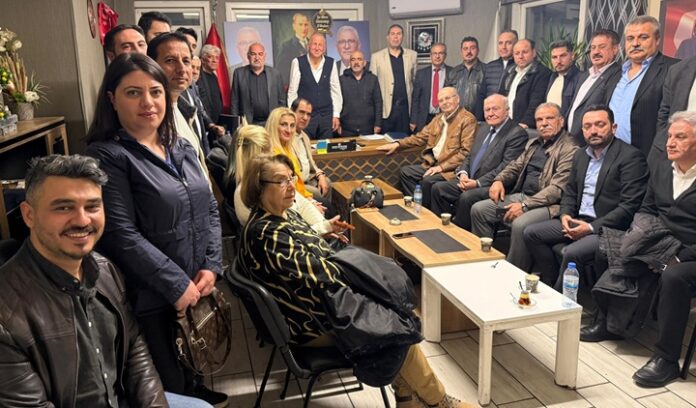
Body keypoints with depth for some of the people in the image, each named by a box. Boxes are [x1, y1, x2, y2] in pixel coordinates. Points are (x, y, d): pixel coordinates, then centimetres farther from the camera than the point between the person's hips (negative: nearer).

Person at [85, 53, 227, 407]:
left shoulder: (182, 149, 9)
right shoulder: (106, 156, -13)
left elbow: (210, 209, 9)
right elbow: (122, 235, -20)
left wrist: (211, 266, -4)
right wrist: (178, 285, -18)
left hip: (197, 286, 6)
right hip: (150, 297, -6)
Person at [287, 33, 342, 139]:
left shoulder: (331, 63, 4)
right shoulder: (298, 62, -4)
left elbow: (335, 90, 8)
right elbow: (292, 91, -1)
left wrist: (336, 115, 5)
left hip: (326, 116, 3)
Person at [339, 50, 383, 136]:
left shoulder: (372, 79, 7)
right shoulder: (342, 79, 4)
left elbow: (378, 102, 6)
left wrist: (378, 124, 1)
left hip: (368, 128, 1)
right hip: (347, 129, -1)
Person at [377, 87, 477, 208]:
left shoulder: (468, 120, -8)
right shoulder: (439, 118, 18)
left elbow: (465, 152, -15)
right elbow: (421, 137, 22)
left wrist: (441, 167, -19)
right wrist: (397, 144, 8)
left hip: (450, 169, -8)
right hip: (432, 164, 8)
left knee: (427, 181, -28)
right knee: (405, 171, -5)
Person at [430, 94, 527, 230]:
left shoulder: (517, 134, -9)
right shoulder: (483, 128, 18)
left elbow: (506, 168, -17)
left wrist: (478, 183, -21)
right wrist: (463, 173, -2)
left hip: (493, 187, -8)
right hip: (468, 181, 8)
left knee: (467, 197, -32)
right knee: (438, 188, -7)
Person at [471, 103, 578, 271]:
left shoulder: (569, 149, -8)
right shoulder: (533, 143, 18)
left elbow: (557, 188, -17)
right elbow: (515, 166, 23)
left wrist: (525, 205, -23)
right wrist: (499, 180, 0)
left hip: (547, 204, -8)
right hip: (520, 195, 8)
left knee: (520, 224, -35)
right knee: (478, 209, -5)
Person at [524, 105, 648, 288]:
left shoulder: (631, 156, -10)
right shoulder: (580, 155, 14)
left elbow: (629, 206, -16)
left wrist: (591, 227, -21)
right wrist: (565, 215, -2)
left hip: (609, 227, -8)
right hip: (577, 221, 8)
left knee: (572, 252, -31)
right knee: (531, 233, -4)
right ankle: (553, 285, 2)